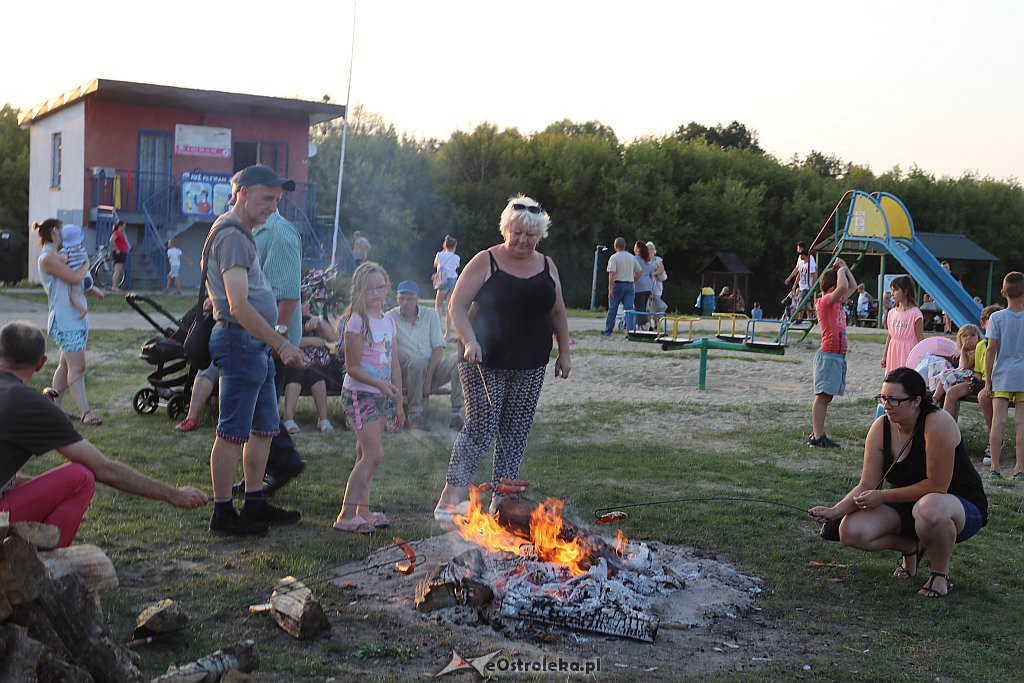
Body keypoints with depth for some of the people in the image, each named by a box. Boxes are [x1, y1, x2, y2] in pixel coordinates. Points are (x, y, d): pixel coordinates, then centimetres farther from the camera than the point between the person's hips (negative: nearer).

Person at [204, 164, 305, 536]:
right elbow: (239, 306, -22)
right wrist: (281, 343, -22)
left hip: (256, 344, 11)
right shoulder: (232, 236, -14)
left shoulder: (242, 234, 19)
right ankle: (223, 513, 1)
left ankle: (255, 503, 23)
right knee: (233, 432, -5)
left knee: (265, 428, 15)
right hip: (241, 341, -11)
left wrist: (273, 333, 25)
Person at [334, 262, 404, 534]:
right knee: (374, 454, -13)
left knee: (365, 455, 10)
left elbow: (394, 365, 15)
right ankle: (346, 515, -10)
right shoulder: (357, 321, -10)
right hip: (359, 394, -7)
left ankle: (363, 511, 17)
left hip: (381, 396, 7)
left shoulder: (388, 321, 11)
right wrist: (380, 384, -22)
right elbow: (352, 367, -13)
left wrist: (398, 403, 15)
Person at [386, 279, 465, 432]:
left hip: (433, 367, 2)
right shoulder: (390, 317, 7)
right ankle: (415, 415, -28)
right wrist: (396, 349, -27)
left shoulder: (430, 314, 10)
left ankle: (457, 414, -27)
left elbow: (439, 347, 2)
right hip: (406, 370, -2)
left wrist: (428, 377, -11)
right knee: (418, 362, -37)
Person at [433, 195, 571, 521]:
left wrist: (564, 352, 15)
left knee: (515, 435, 6)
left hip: (529, 368, 5)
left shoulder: (547, 267, 10)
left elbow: (558, 313, 20)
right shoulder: (485, 262, -4)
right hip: (485, 363, -5)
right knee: (481, 427, -12)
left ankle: (500, 501, 16)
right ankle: (449, 500, -6)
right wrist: (470, 341, -20)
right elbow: (457, 305, -7)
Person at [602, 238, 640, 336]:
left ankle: (608, 331, 15)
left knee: (612, 309, 7)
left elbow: (612, 273, -16)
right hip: (630, 285, 4)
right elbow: (638, 271, 13)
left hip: (618, 284, -4)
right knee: (629, 309, 0)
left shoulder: (614, 257, -8)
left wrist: (610, 289, -17)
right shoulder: (632, 257, 10)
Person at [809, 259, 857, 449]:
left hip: (839, 356, 9)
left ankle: (816, 434, 12)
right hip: (828, 355, -9)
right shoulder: (824, 301, -12)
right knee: (822, 395, -10)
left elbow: (853, 287, 29)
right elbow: (843, 287, -29)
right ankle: (818, 437, -11)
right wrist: (841, 270, -11)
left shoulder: (836, 301, 15)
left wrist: (845, 268, 16)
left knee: (826, 396, 9)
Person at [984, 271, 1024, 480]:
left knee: (998, 420, 1)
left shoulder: (997, 317, -4)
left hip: (1002, 376, -1)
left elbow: (991, 349, -6)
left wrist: (988, 379, 1)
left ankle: (995, 466, 2)